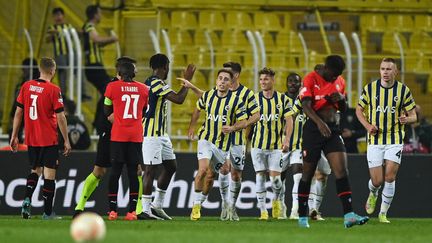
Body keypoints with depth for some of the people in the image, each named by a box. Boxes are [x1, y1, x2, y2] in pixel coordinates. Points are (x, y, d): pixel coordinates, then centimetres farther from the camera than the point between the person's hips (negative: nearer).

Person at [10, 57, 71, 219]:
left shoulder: (26, 86, 2)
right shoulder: (53, 90, -12)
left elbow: (18, 112, 6)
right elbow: (60, 117, -11)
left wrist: (14, 136, 13)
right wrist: (66, 140, -3)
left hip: (31, 139, 5)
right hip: (49, 139, -5)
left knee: (35, 169, 21)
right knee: (49, 173, 3)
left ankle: (27, 199, -2)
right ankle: (47, 212, 5)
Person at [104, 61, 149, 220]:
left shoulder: (112, 87, -2)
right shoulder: (143, 89, 6)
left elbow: (107, 112, 7)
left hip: (118, 136, -2)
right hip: (136, 136, 2)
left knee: (115, 171, 2)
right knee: (133, 173, 3)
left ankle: (113, 210, -2)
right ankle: (132, 211, -3)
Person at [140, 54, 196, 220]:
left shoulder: (150, 82, 14)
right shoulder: (156, 83, -17)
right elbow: (178, 99, -21)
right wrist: (187, 81, -12)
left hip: (160, 133, 11)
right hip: (152, 134, -11)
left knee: (171, 166, 15)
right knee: (150, 169, -9)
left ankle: (157, 206, 19)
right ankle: (145, 210, -7)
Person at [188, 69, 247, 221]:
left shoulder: (236, 101, -9)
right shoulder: (207, 96, -2)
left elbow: (244, 122, -5)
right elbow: (198, 109, 19)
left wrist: (232, 128, -24)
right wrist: (192, 127, 22)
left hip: (223, 144, 0)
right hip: (206, 139, 0)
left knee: (211, 176, 10)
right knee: (203, 169, -20)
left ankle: (200, 204, 30)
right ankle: (196, 205, -10)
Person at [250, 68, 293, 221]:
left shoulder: (282, 99, 1)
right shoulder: (255, 99, 2)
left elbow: (289, 120, 1)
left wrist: (286, 140, -9)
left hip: (276, 145, -1)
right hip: (258, 144, 1)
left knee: (275, 177, -6)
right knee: (260, 177, -1)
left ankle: (276, 200, 24)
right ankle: (263, 211, 3)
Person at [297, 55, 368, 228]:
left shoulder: (340, 82, 11)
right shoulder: (311, 80, -7)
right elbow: (306, 106, -19)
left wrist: (341, 99, -3)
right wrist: (319, 122, -35)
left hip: (332, 130, 5)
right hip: (313, 129, -4)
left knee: (342, 171, -10)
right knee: (307, 174, 4)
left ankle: (348, 215, -19)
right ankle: (302, 217, 17)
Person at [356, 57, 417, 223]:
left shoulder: (403, 90, -2)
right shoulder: (370, 88, -1)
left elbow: (413, 116, 4)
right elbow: (359, 110, 11)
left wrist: (407, 119, -20)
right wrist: (368, 125, -6)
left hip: (395, 140, 0)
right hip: (375, 141, 0)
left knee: (390, 177, -11)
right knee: (377, 181, -3)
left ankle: (383, 213, 5)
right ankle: (373, 194, 35)